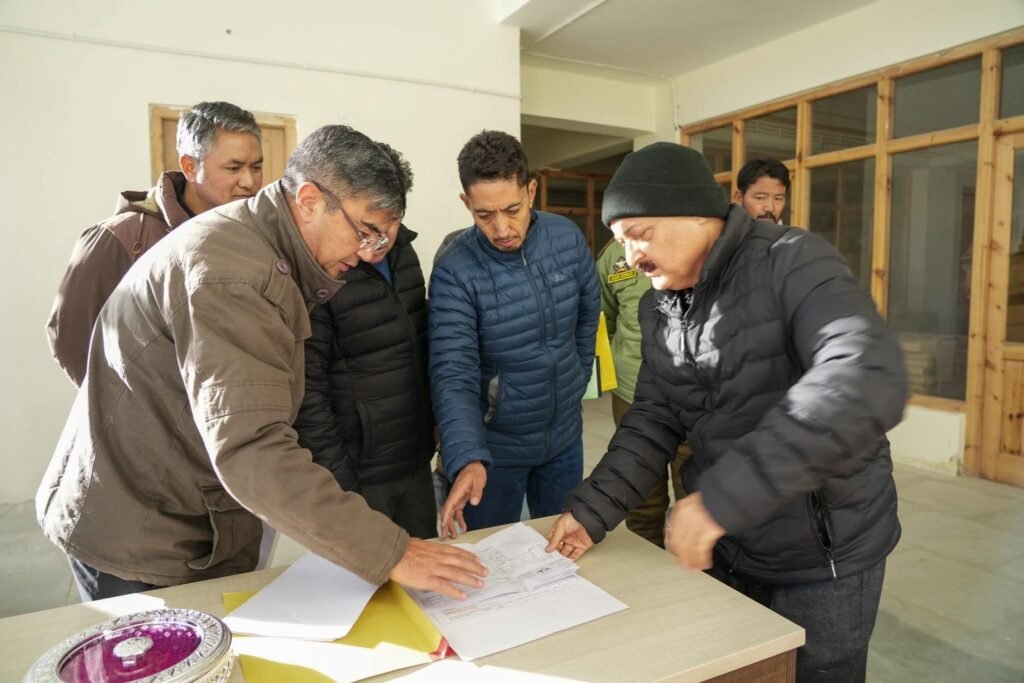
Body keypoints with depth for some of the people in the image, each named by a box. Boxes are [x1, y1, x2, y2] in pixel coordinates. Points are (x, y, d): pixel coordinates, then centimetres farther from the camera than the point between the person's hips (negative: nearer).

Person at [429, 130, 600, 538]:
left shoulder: (568, 238, -9)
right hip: (494, 446, -3)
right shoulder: (455, 270, -22)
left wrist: (576, 382, 11)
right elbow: (453, 374, -27)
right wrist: (467, 458, -40)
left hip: (564, 436, 4)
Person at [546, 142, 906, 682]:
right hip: (724, 548, 6)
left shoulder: (793, 262, -21)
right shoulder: (658, 309, 1)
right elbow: (654, 420, 2)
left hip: (823, 556, -5)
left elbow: (866, 382, -37)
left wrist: (721, 495, -38)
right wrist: (592, 509, -11)